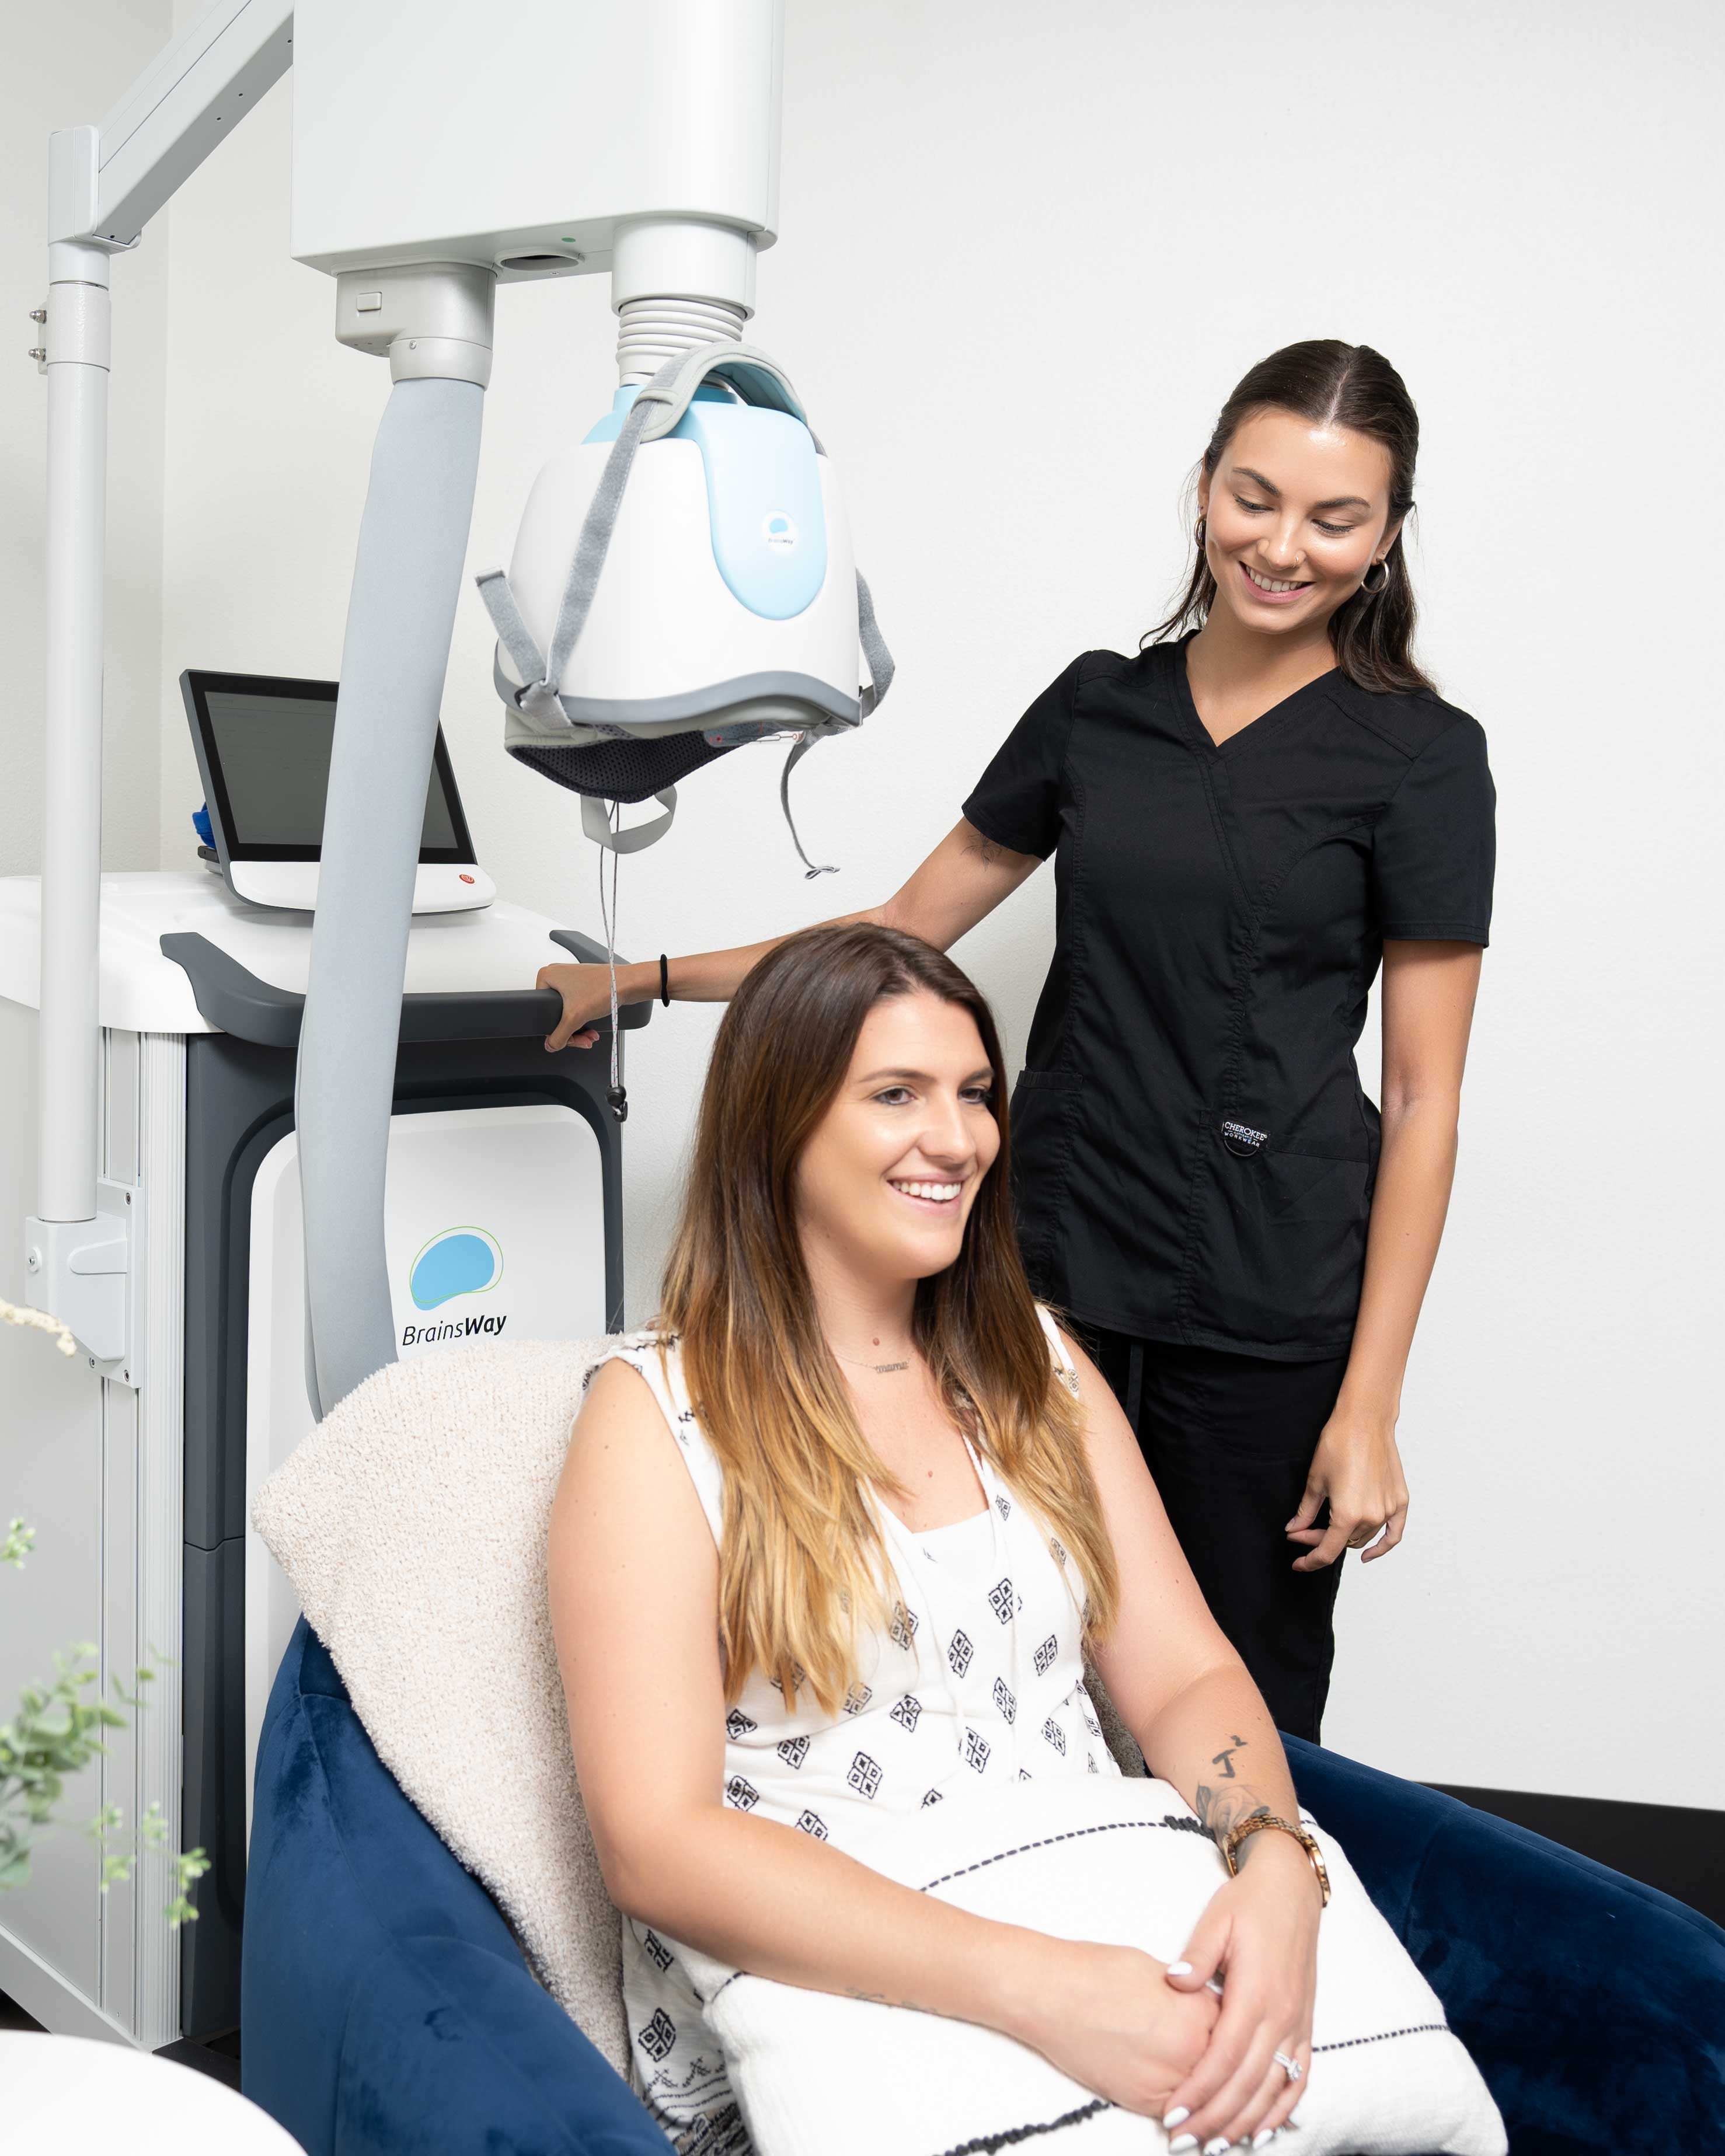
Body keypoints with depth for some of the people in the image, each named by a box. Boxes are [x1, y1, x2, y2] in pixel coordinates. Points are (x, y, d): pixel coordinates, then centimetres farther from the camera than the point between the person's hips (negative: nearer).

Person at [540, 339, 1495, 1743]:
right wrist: (647, 980, 12)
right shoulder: (1098, 705, 9)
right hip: (1052, 1262, 3)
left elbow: (1423, 1099, -5)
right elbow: (907, 930, 15)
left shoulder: (1419, 756, -3)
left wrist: (1369, 1403, -9)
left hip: (1269, 1308, -3)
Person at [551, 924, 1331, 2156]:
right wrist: (1030, 1985, -24)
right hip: (814, 2021, -5)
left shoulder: (1036, 1364, 12)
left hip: (1119, 1975, 5)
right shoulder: (660, 1416, -5)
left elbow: (1184, 1675, 7)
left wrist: (1277, 1869, -15)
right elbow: (658, 1844, -14)